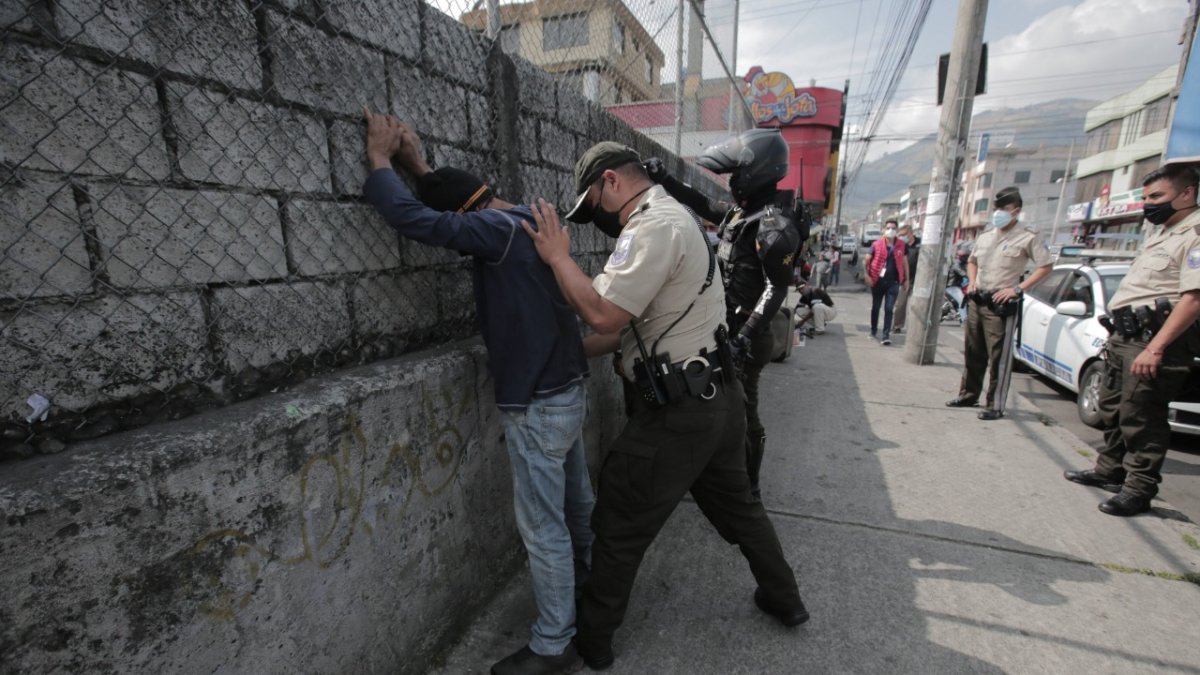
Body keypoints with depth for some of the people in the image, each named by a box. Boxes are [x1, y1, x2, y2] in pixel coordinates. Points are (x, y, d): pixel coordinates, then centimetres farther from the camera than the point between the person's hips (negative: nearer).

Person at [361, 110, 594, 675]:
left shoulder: (499, 231, -19)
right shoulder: (526, 221, 8)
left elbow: (415, 220, -24)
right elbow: (457, 203, 24)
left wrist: (379, 158, -9)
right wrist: (418, 167, 19)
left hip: (536, 405, -10)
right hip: (565, 391, 10)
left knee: (543, 529, 4)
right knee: (576, 503, 25)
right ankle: (593, 584, 47)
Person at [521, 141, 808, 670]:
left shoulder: (653, 226, -16)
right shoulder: (669, 217, 17)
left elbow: (604, 315, -24)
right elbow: (633, 326, 18)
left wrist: (558, 256, -12)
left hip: (680, 411, -10)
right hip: (718, 395, 10)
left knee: (618, 526, 7)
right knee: (737, 504, 26)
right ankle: (784, 598, 45)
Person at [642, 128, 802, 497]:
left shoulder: (772, 225, -18)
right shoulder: (739, 210, 9)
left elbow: (776, 288, -21)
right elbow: (703, 206, 23)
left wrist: (748, 334, -28)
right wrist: (665, 180, 15)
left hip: (744, 332, -9)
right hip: (726, 325, 9)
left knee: (741, 409, 3)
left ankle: (747, 487, 22)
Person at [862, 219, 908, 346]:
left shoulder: (901, 245, 5)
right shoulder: (876, 244, -1)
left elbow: (905, 263, 12)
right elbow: (865, 261, 1)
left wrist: (906, 279, 10)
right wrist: (867, 275, -11)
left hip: (893, 282, 0)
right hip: (878, 281, 0)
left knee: (889, 309, -6)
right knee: (875, 307, 12)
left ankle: (886, 335, -6)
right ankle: (873, 332, 28)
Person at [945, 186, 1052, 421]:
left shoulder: (1027, 238, -5)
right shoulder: (985, 236, 13)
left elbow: (1045, 266, -6)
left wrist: (1018, 289, -15)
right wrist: (972, 281, 8)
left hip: (1002, 305, -6)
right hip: (978, 301, 6)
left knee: (999, 357, -4)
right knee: (972, 352, 13)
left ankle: (996, 405, 1)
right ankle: (968, 395, 25)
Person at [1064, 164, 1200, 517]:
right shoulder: (1163, 233, 20)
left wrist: (1155, 348, -27)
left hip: (1152, 340, -10)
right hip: (1124, 336, 10)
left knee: (1142, 419, -3)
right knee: (1113, 410, 17)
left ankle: (1138, 490, 7)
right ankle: (1110, 471, 29)